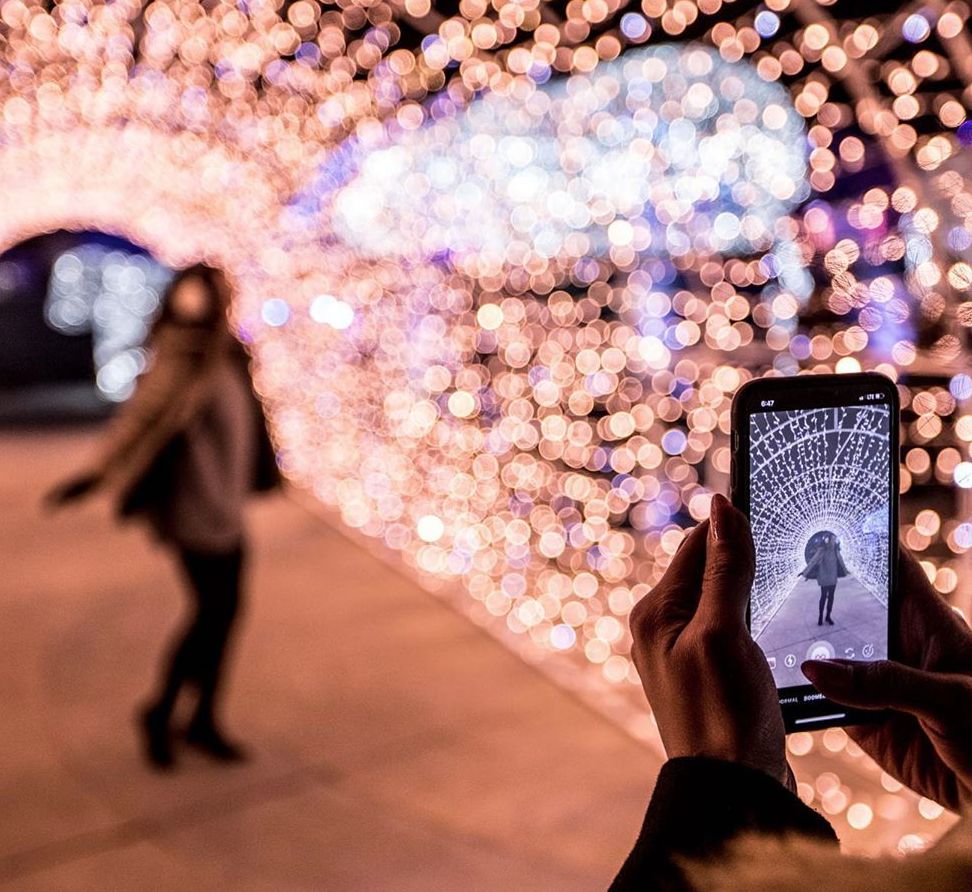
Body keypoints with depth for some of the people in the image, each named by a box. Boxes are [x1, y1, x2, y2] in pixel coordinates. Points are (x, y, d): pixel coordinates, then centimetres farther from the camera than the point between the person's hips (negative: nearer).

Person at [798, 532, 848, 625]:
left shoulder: (835, 551, 0)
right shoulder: (822, 550, -15)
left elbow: (840, 561, 17)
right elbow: (813, 561, -17)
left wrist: (845, 570, 31)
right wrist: (804, 571, -19)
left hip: (833, 577, 5)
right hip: (824, 577, -5)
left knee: (831, 597, 8)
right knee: (824, 597, 1)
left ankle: (828, 617, 17)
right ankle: (820, 617, 13)